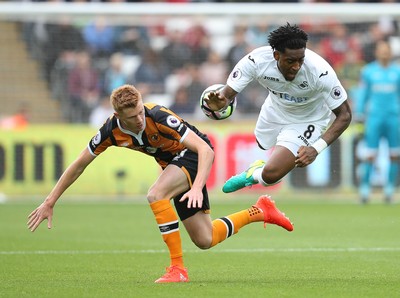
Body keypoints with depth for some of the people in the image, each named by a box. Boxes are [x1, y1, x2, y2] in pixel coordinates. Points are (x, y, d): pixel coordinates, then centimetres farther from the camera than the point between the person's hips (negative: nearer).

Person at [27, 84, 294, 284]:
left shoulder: (159, 117, -33)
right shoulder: (111, 131, -18)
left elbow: (205, 149, -35)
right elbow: (79, 165, -5)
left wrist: (197, 188, -49)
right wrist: (49, 202, -5)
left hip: (192, 155, -6)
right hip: (172, 161, 6)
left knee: (155, 196, -33)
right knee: (205, 240, 5)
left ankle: (177, 268, -24)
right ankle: (259, 211, 27)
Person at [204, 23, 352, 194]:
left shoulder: (320, 72, -39)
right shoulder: (256, 60, -34)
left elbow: (344, 115, -28)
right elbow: (228, 92, -25)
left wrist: (316, 149, -40)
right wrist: (220, 102, -51)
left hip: (307, 120, -4)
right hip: (275, 110, 4)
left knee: (270, 175, -18)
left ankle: (254, 175, 17)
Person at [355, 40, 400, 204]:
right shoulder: (368, 71, 6)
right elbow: (362, 93, 10)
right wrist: (359, 113, 6)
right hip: (374, 117, -2)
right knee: (370, 155, -7)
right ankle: (364, 188, 0)